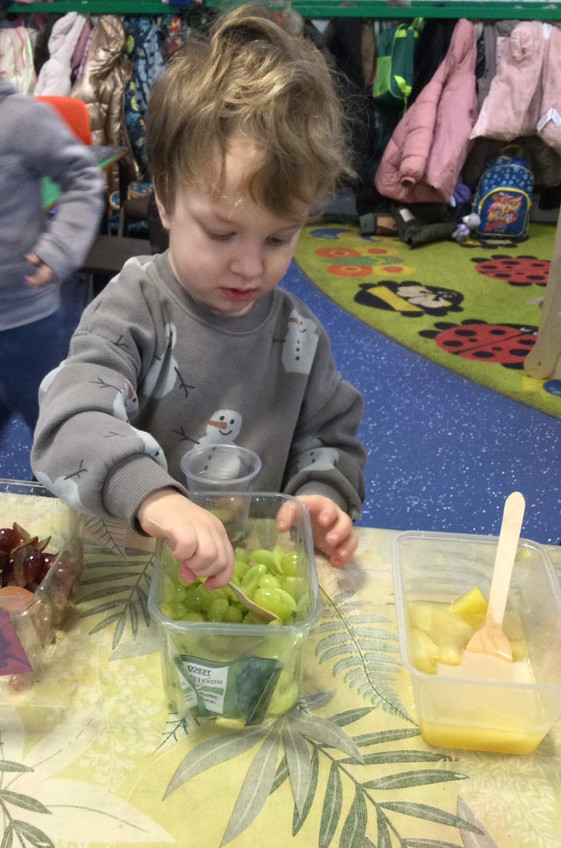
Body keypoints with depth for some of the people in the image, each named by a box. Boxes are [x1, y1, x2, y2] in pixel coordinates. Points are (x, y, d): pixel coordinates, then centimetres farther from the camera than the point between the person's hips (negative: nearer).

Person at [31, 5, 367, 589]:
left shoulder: (297, 331, 1)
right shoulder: (133, 309, -12)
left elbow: (331, 436, 12)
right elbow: (71, 421, -28)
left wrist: (321, 497, -10)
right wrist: (154, 497, -47)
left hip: (256, 568, 3)